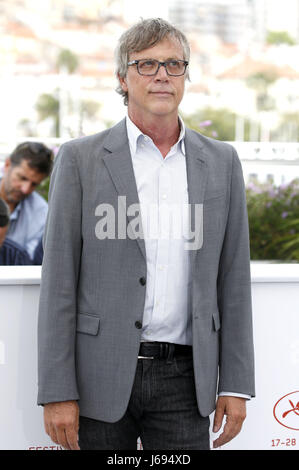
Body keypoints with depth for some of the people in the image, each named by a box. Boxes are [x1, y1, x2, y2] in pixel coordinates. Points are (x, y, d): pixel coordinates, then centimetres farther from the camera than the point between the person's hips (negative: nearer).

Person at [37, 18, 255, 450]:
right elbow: (59, 281, -3)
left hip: (184, 378, 2)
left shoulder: (221, 162, 9)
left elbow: (233, 279, 10)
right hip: (102, 378, -2)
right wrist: (57, 392, -8)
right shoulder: (80, 159, 0)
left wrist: (235, 384, 5)